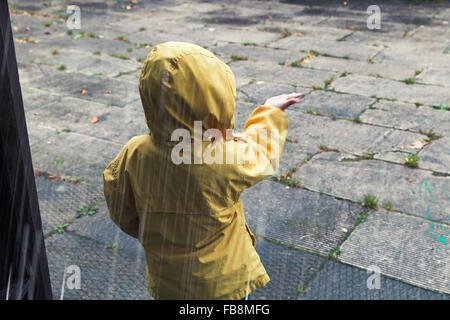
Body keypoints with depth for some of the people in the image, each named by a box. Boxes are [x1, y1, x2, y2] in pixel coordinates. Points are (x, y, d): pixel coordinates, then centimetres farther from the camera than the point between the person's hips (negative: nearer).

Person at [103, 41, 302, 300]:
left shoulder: (134, 154, -20)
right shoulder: (225, 159, -31)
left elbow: (122, 213, -4)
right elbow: (261, 154, -7)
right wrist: (270, 111, 11)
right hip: (221, 283, -3)